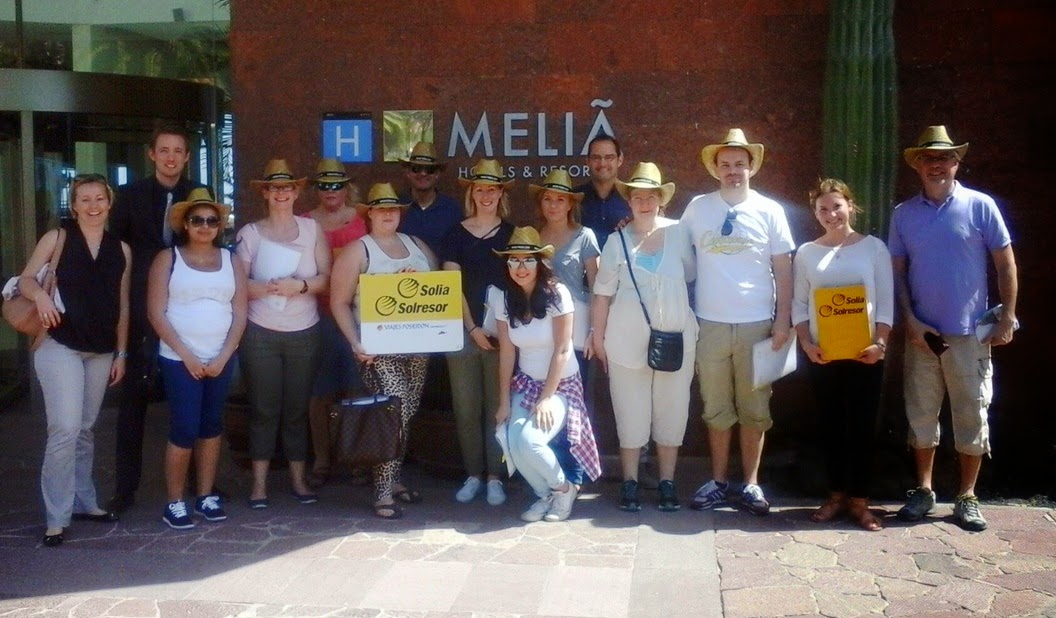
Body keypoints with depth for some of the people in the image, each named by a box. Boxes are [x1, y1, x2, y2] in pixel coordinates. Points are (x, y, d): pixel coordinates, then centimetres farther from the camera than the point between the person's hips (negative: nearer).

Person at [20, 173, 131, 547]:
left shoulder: (121, 249, 8)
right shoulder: (57, 238, -1)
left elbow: (122, 307, 10)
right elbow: (25, 279, -2)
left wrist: (121, 354, 9)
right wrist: (40, 294, -24)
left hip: (101, 351, 4)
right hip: (59, 346, -4)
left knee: (85, 429, 13)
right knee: (65, 429, -11)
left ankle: (84, 502, 26)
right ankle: (57, 517, -2)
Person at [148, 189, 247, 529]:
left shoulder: (231, 260, 7)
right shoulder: (168, 259, -1)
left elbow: (239, 313, 4)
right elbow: (157, 313, -7)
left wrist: (222, 357, -6)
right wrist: (187, 356, -12)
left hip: (221, 360, 4)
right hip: (179, 360, -3)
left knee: (212, 427, 11)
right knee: (184, 430, -5)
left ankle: (206, 496, 21)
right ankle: (174, 502, 7)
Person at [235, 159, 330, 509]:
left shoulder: (312, 229, 4)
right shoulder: (250, 232, 1)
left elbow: (327, 279, 2)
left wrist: (300, 286, -15)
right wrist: (269, 288, -19)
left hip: (304, 333, 1)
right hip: (260, 334, -1)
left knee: (297, 409, 6)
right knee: (263, 409, 2)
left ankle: (298, 479, 17)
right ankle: (259, 483, 10)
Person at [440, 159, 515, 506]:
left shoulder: (512, 233, 7)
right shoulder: (456, 235, 5)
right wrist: (473, 328, -7)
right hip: (464, 331, 0)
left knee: (497, 406, 1)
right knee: (466, 408, 2)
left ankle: (494, 477, 10)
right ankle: (473, 474, 14)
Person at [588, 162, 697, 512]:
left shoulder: (678, 234, 2)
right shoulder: (617, 241, 2)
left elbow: (693, 279, 8)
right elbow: (602, 295, 3)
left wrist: (694, 325, 5)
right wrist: (598, 338, 2)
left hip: (676, 338, 1)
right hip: (628, 341, 0)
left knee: (671, 411, 6)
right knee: (631, 413, 4)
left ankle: (667, 483, 17)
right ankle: (630, 483, 15)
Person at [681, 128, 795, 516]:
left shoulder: (769, 211, 1)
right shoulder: (697, 208, 2)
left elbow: (783, 268, 3)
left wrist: (783, 319, -2)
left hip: (757, 325, 0)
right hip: (710, 325, 1)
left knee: (755, 409, 6)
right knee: (717, 409, 9)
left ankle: (751, 484, 18)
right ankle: (718, 482, 20)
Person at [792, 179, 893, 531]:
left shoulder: (873, 247, 2)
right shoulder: (806, 253, 6)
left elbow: (886, 301, 0)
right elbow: (799, 304, 5)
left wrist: (880, 344, -11)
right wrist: (807, 344, -8)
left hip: (865, 352, -1)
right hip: (822, 354, 2)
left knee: (861, 425, 0)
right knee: (830, 425, 6)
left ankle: (859, 500, 9)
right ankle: (837, 495, 17)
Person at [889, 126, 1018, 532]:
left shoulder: (980, 206, -2)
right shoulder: (904, 214, 5)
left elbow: (1005, 263, 0)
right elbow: (897, 270, 6)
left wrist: (1008, 317, -6)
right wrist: (909, 319, -4)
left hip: (970, 332, -2)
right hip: (922, 331, 2)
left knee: (972, 414, 4)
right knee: (921, 412, 9)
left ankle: (967, 497, 15)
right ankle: (923, 491, 21)